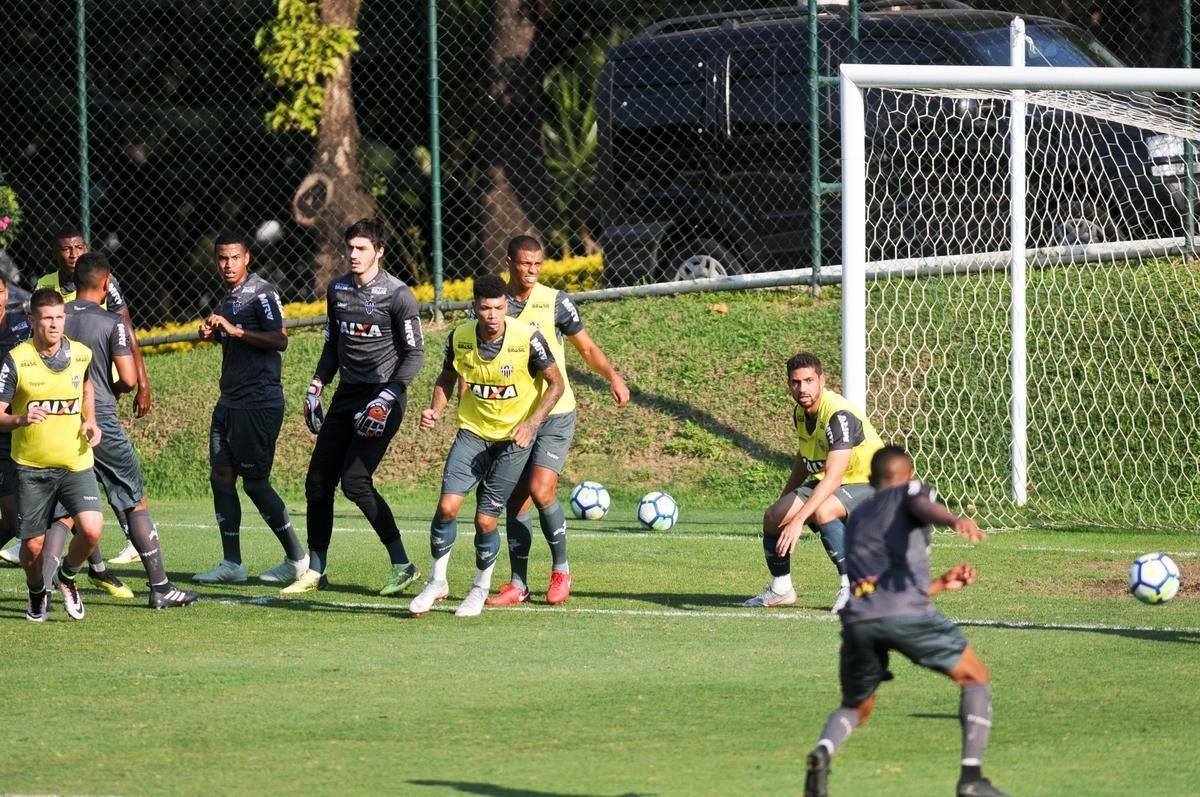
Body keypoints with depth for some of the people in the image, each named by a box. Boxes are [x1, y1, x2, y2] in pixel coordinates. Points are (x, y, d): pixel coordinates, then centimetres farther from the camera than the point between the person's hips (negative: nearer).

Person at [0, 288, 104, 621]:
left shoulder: (81, 354, 1)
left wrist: (90, 421, 9)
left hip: (76, 464, 2)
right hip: (31, 468, -2)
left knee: (91, 530, -17)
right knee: (33, 545, 1)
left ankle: (68, 576, 15)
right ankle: (37, 593, 35)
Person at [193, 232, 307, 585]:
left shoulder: (261, 292, -11)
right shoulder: (228, 298, 17)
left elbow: (279, 340, -21)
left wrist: (236, 330, -24)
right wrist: (211, 332, 12)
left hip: (259, 401, -9)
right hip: (229, 402, 9)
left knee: (255, 482, -6)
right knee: (221, 477, 4)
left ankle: (298, 559, 4)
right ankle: (231, 563, 6)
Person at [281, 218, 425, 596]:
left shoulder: (397, 294, -10)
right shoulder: (337, 290, 10)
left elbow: (415, 354, -10)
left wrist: (386, 399, -18)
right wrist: (315, 389, 13)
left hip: (384, 394, -7)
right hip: (347, 393, 7)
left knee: (355, 480, -18)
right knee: (318, 481, 3)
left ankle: (402, 565, -9)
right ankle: (315, 571, 13)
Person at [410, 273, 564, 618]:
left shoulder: (527, 338, -19)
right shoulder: (460, 337, -9)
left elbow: (556, 383, -6)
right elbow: (447, 378, 10)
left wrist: (531, 424, -18)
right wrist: (435, 410, -9)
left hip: (514, 437, -2)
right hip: (473, 431, 2)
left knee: (485, 521, -5)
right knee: (447, 506, -14)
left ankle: (481, 586, 22)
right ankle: (437, 581, 8)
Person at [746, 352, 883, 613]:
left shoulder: (839, 415, -29)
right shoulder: (800, 412, -1)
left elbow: (833, 477, -39)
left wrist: (798, 520, -45)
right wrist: (785, 499, 25)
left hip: (869, 484, -8)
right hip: (824, 482, 8)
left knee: (822, 511, -37)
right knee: (773, 516, -6)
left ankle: (852, 586, -23)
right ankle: (780, 589, 17)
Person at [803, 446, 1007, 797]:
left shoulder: (856, 519, 36)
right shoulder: (911, 490, 19)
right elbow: (924, 505, -9)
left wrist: (941, 583, 49)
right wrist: (955, 520, -31)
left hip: (857, 618, 5)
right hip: (907, 612, -5)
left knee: (855, 706, 25)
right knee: (975, 678, 13)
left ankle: (822, 751, -9)